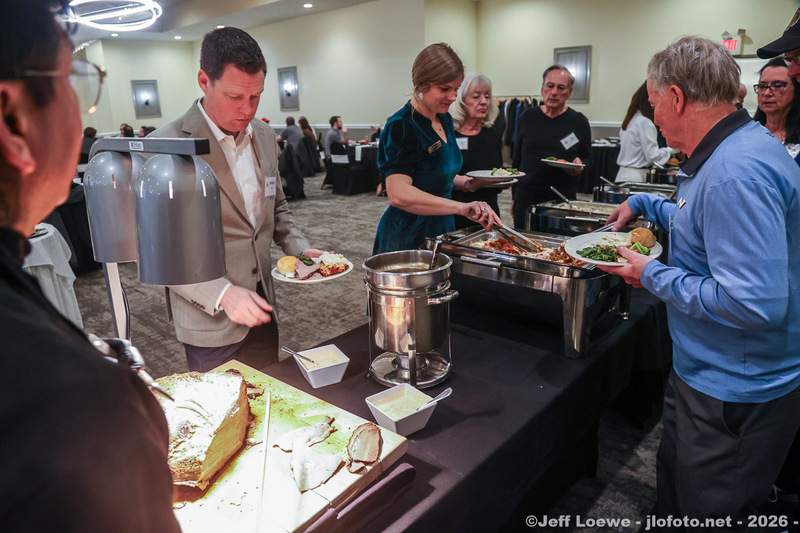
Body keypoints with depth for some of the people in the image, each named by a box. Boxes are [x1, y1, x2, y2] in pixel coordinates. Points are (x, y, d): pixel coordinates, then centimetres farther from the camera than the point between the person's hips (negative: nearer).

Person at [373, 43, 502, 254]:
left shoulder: (445, 119, 7)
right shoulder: (401, 127, -20)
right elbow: (399, 194, -35)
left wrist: (467, 182, 5)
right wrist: (461, 207, -41)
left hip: (442, 229, 9)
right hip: (407, 238, -8)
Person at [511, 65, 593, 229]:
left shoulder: (579, 122, 4)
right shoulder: (526, 118, 7)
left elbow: (588, 158, 12)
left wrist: (580, 167, -13)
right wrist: (514, 197, 10)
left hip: (563, 199, -1)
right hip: (526, 199, 1)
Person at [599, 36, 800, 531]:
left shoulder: (736, 173, -30)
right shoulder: (735, 148, 5)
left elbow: (756, 305, -34)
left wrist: (654, 276, -22)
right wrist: (644, 204, 24)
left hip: (734, 394, -10)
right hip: (710, 374, 10)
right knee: (675, 492, 29)